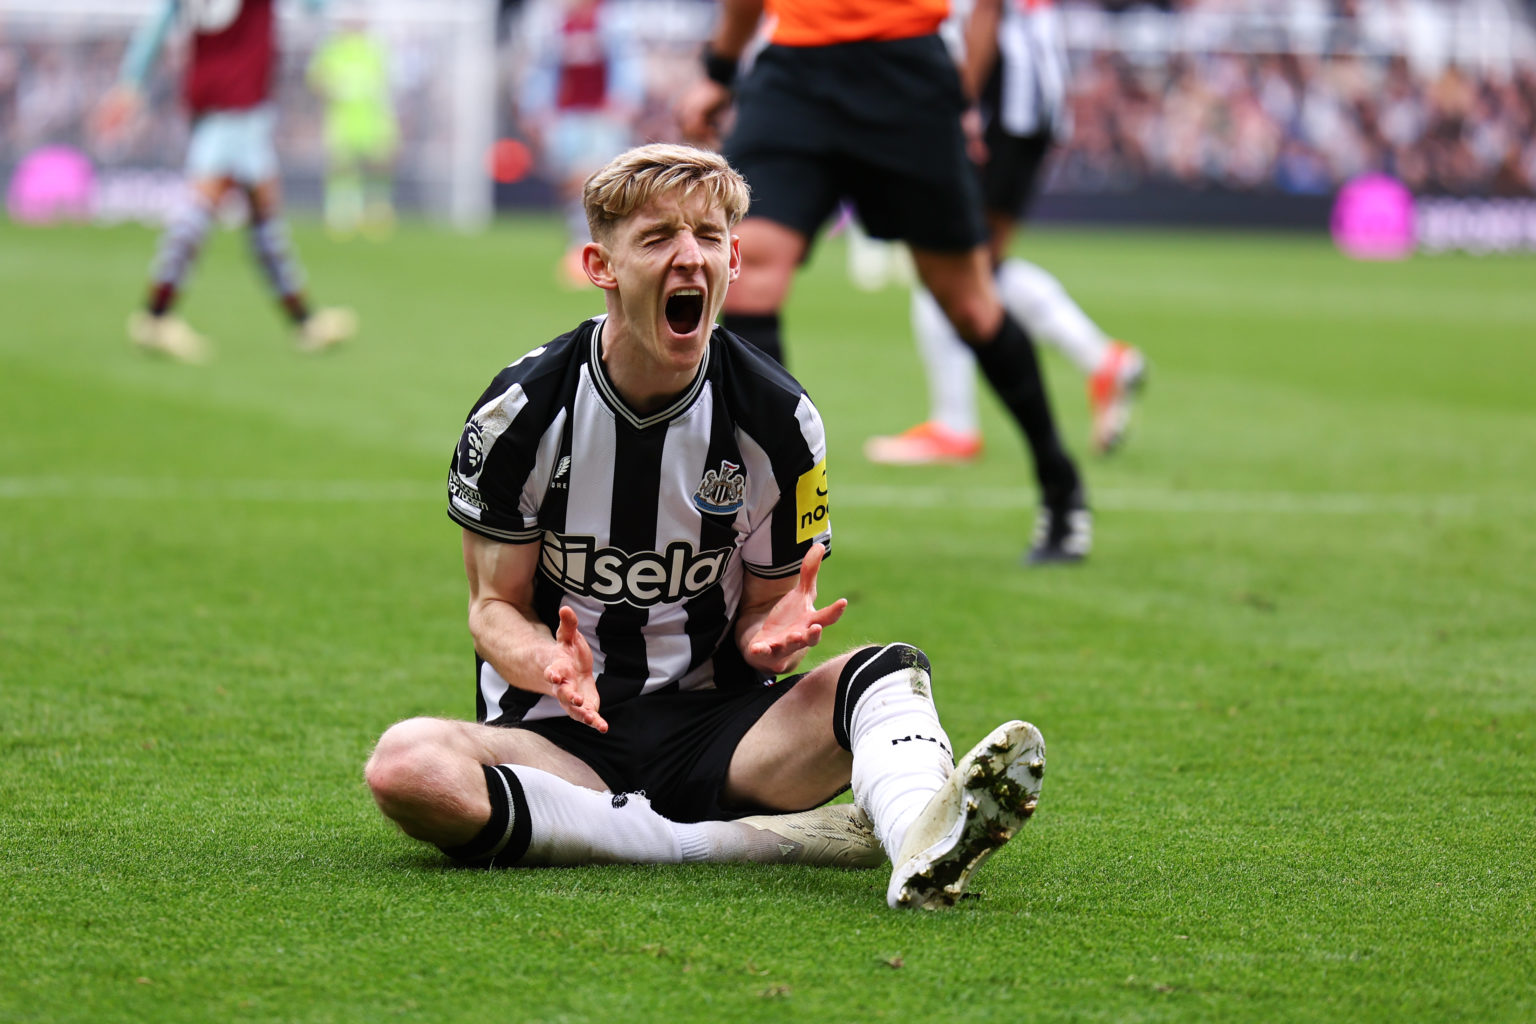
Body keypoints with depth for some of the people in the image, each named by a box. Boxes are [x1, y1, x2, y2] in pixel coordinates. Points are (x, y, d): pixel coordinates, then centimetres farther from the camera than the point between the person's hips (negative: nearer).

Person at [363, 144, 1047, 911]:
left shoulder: (778, 418, -1)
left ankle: (922, 847, -60)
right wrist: (551, 666, -25)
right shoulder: (521, 410, -6)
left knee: (889, 670, -23)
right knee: (405, 765, -34)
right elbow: (496, 606, 0)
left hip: (715, 730, 2)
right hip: (561, 734, -1)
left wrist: (771, 636, -18)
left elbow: (765, 605, 8)